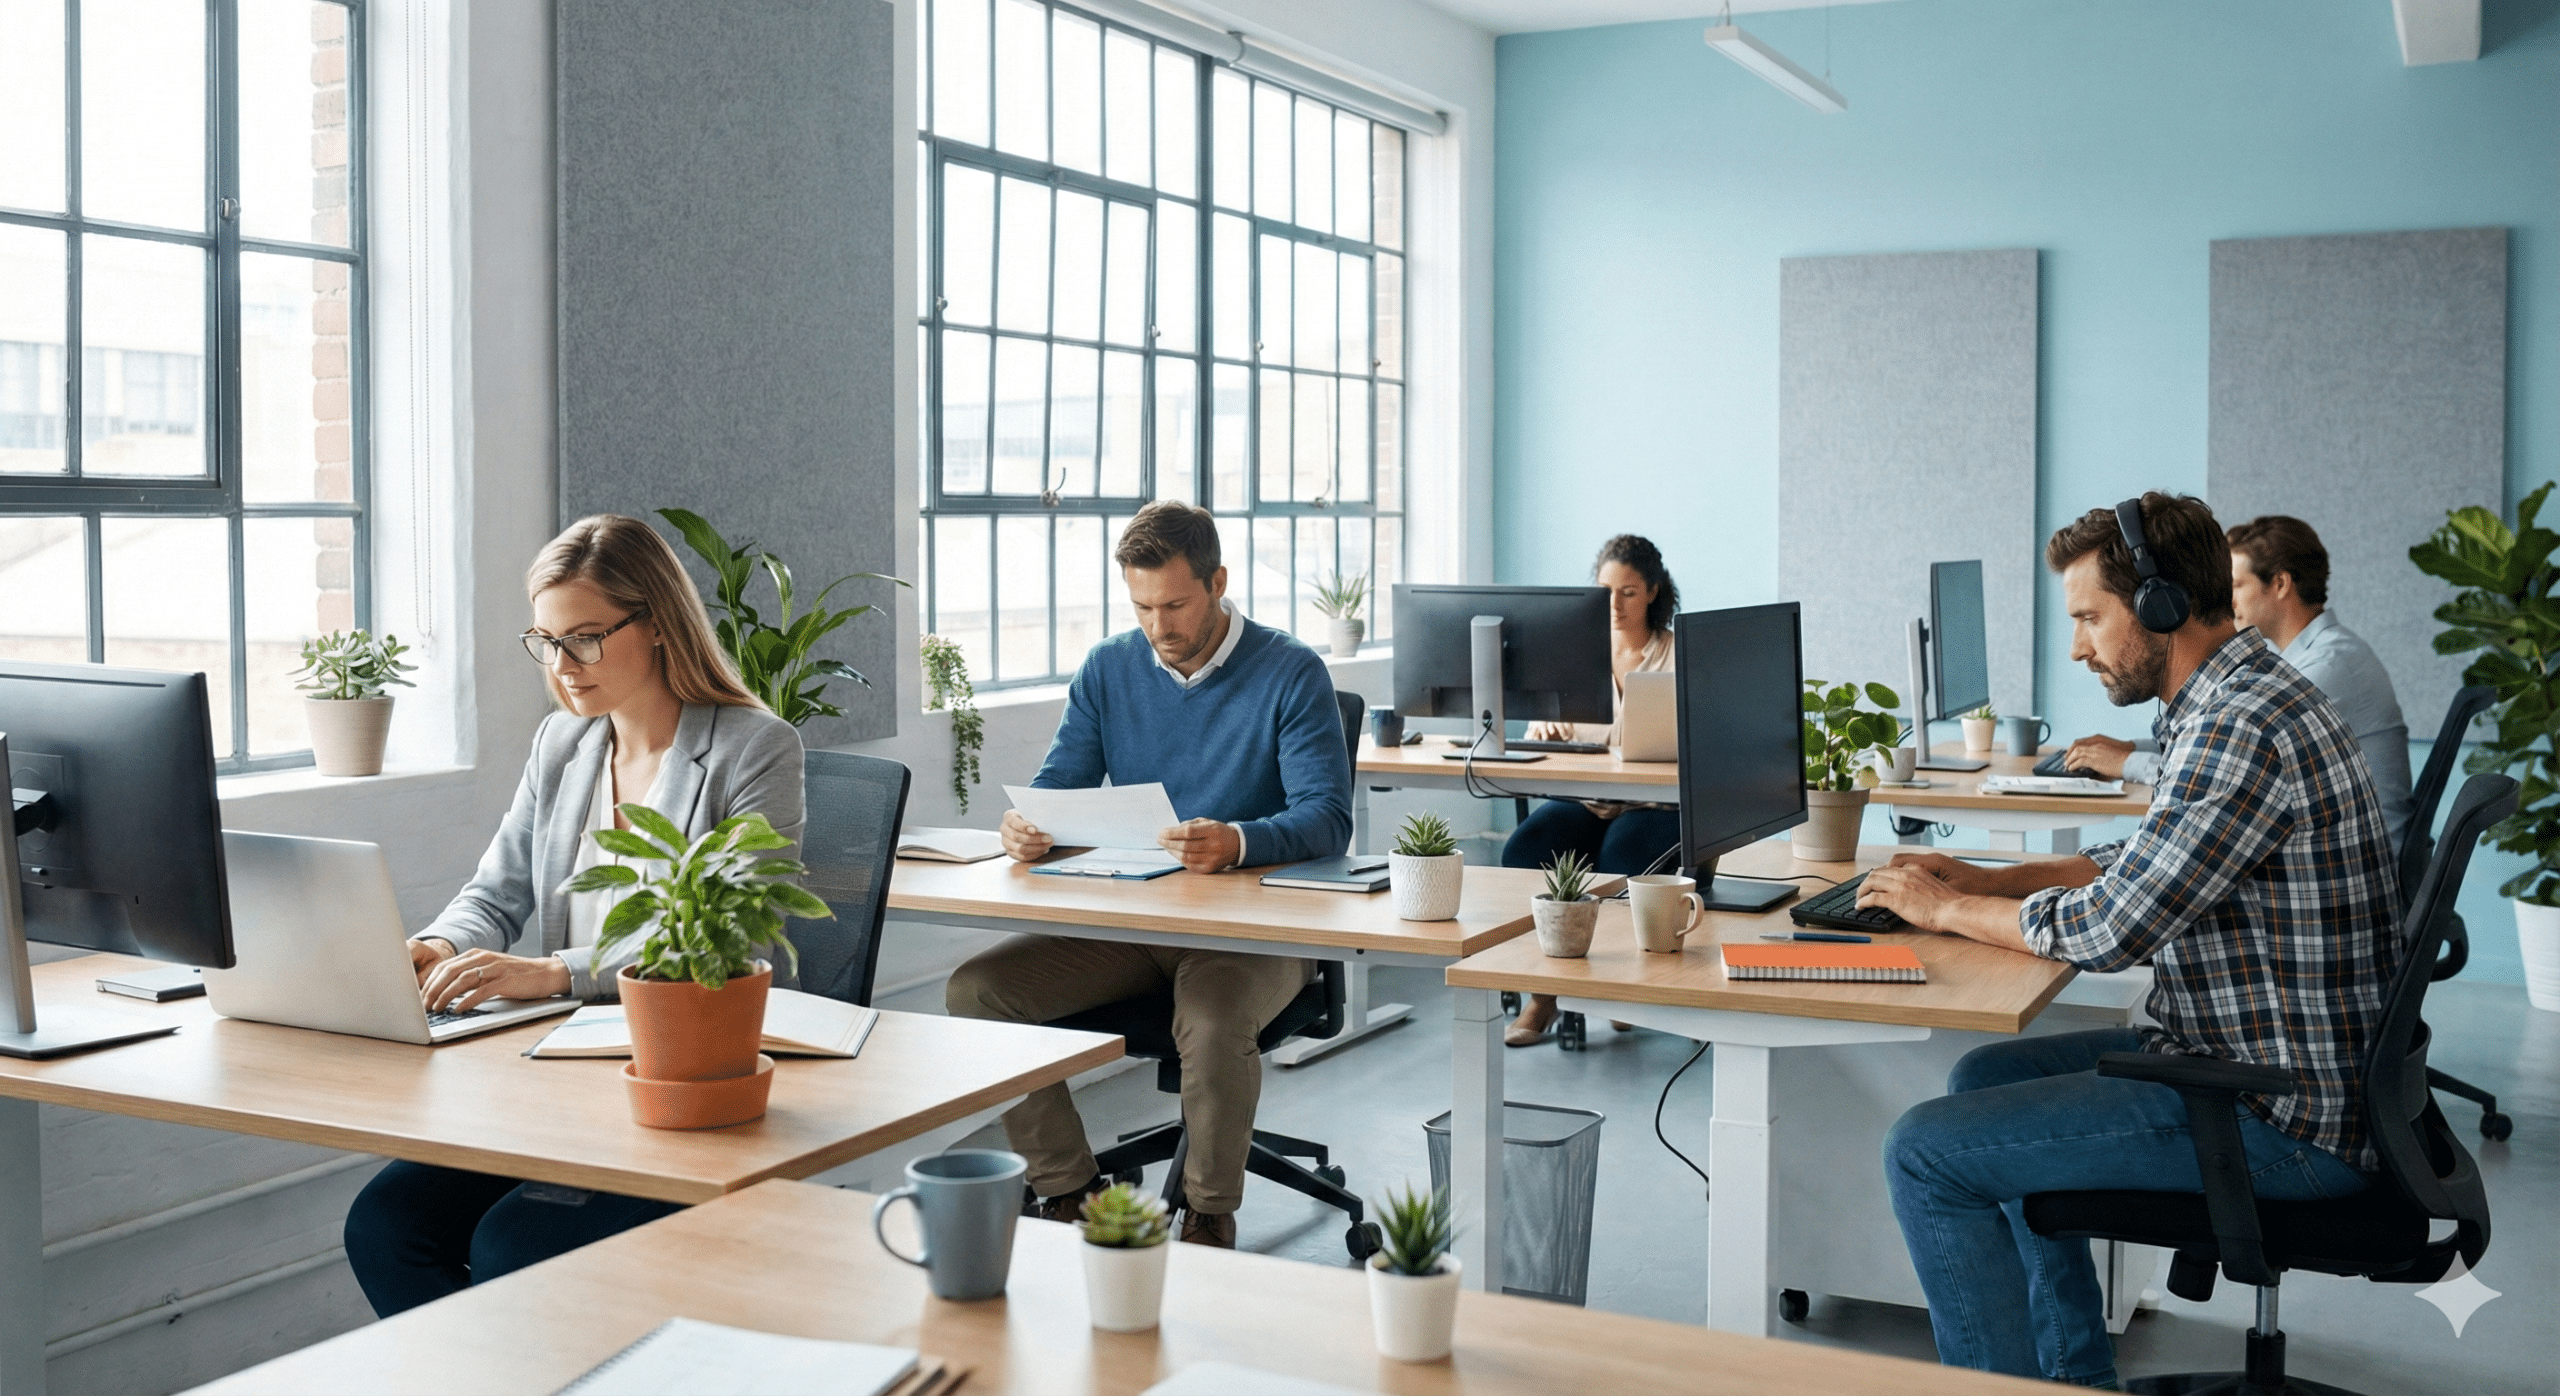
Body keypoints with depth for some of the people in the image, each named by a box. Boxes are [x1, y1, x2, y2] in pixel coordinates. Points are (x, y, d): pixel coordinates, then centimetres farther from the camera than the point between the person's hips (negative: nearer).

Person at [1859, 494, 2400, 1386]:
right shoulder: (2235, 700, 11)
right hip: (2261, 1063, 11)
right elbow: (2143, 866, 22)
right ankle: (2077, 1376, 28)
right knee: (1986, 1077, 23)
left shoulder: (2241, 728, -23)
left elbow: (2110, 928, -24)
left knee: (1927, 1153, -13)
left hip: (2285, 1119, -11)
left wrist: (1946, 910, -7)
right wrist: (1981, 879, 11)